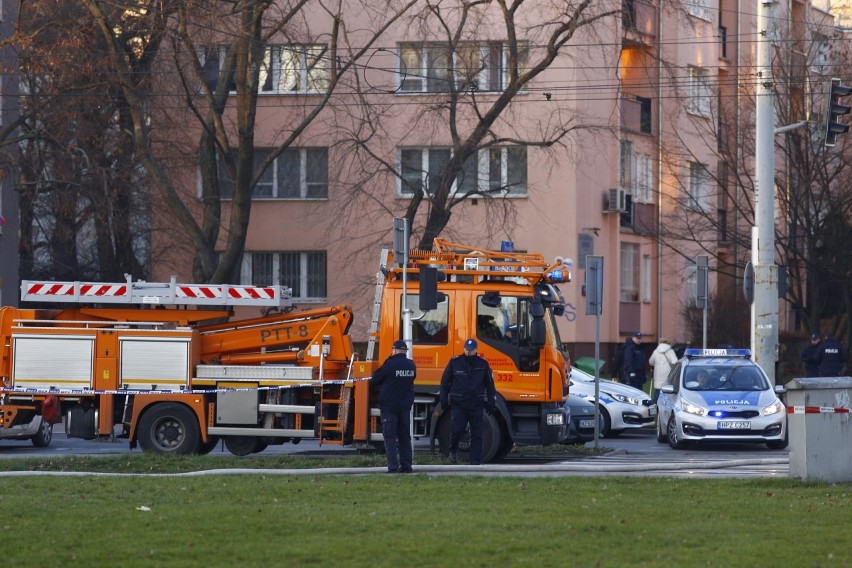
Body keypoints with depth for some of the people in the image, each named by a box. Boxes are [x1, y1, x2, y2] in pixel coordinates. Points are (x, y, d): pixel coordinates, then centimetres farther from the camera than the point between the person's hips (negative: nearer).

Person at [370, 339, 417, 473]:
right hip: (406, 405, 6)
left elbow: (374, 380, -7)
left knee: (390, 436, -4)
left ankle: (393, 466, -14)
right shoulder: (411, 365, 5)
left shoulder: (389, 365, -14)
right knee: (405, 436, 12)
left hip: (389, 405, -5)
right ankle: (406, 465, 11)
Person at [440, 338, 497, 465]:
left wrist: (491, 402, 8)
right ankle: (452, 451, 16)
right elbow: (444, 382, 9)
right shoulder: (455, 362, 4)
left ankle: (475, 462, 4)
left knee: (477, 434, -1)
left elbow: (489, 384, 14)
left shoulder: (483, 364, 8)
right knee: (456, 429, -13)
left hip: (476, 405, 2)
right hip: (458, 404, -2)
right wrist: (444, 400, 4)